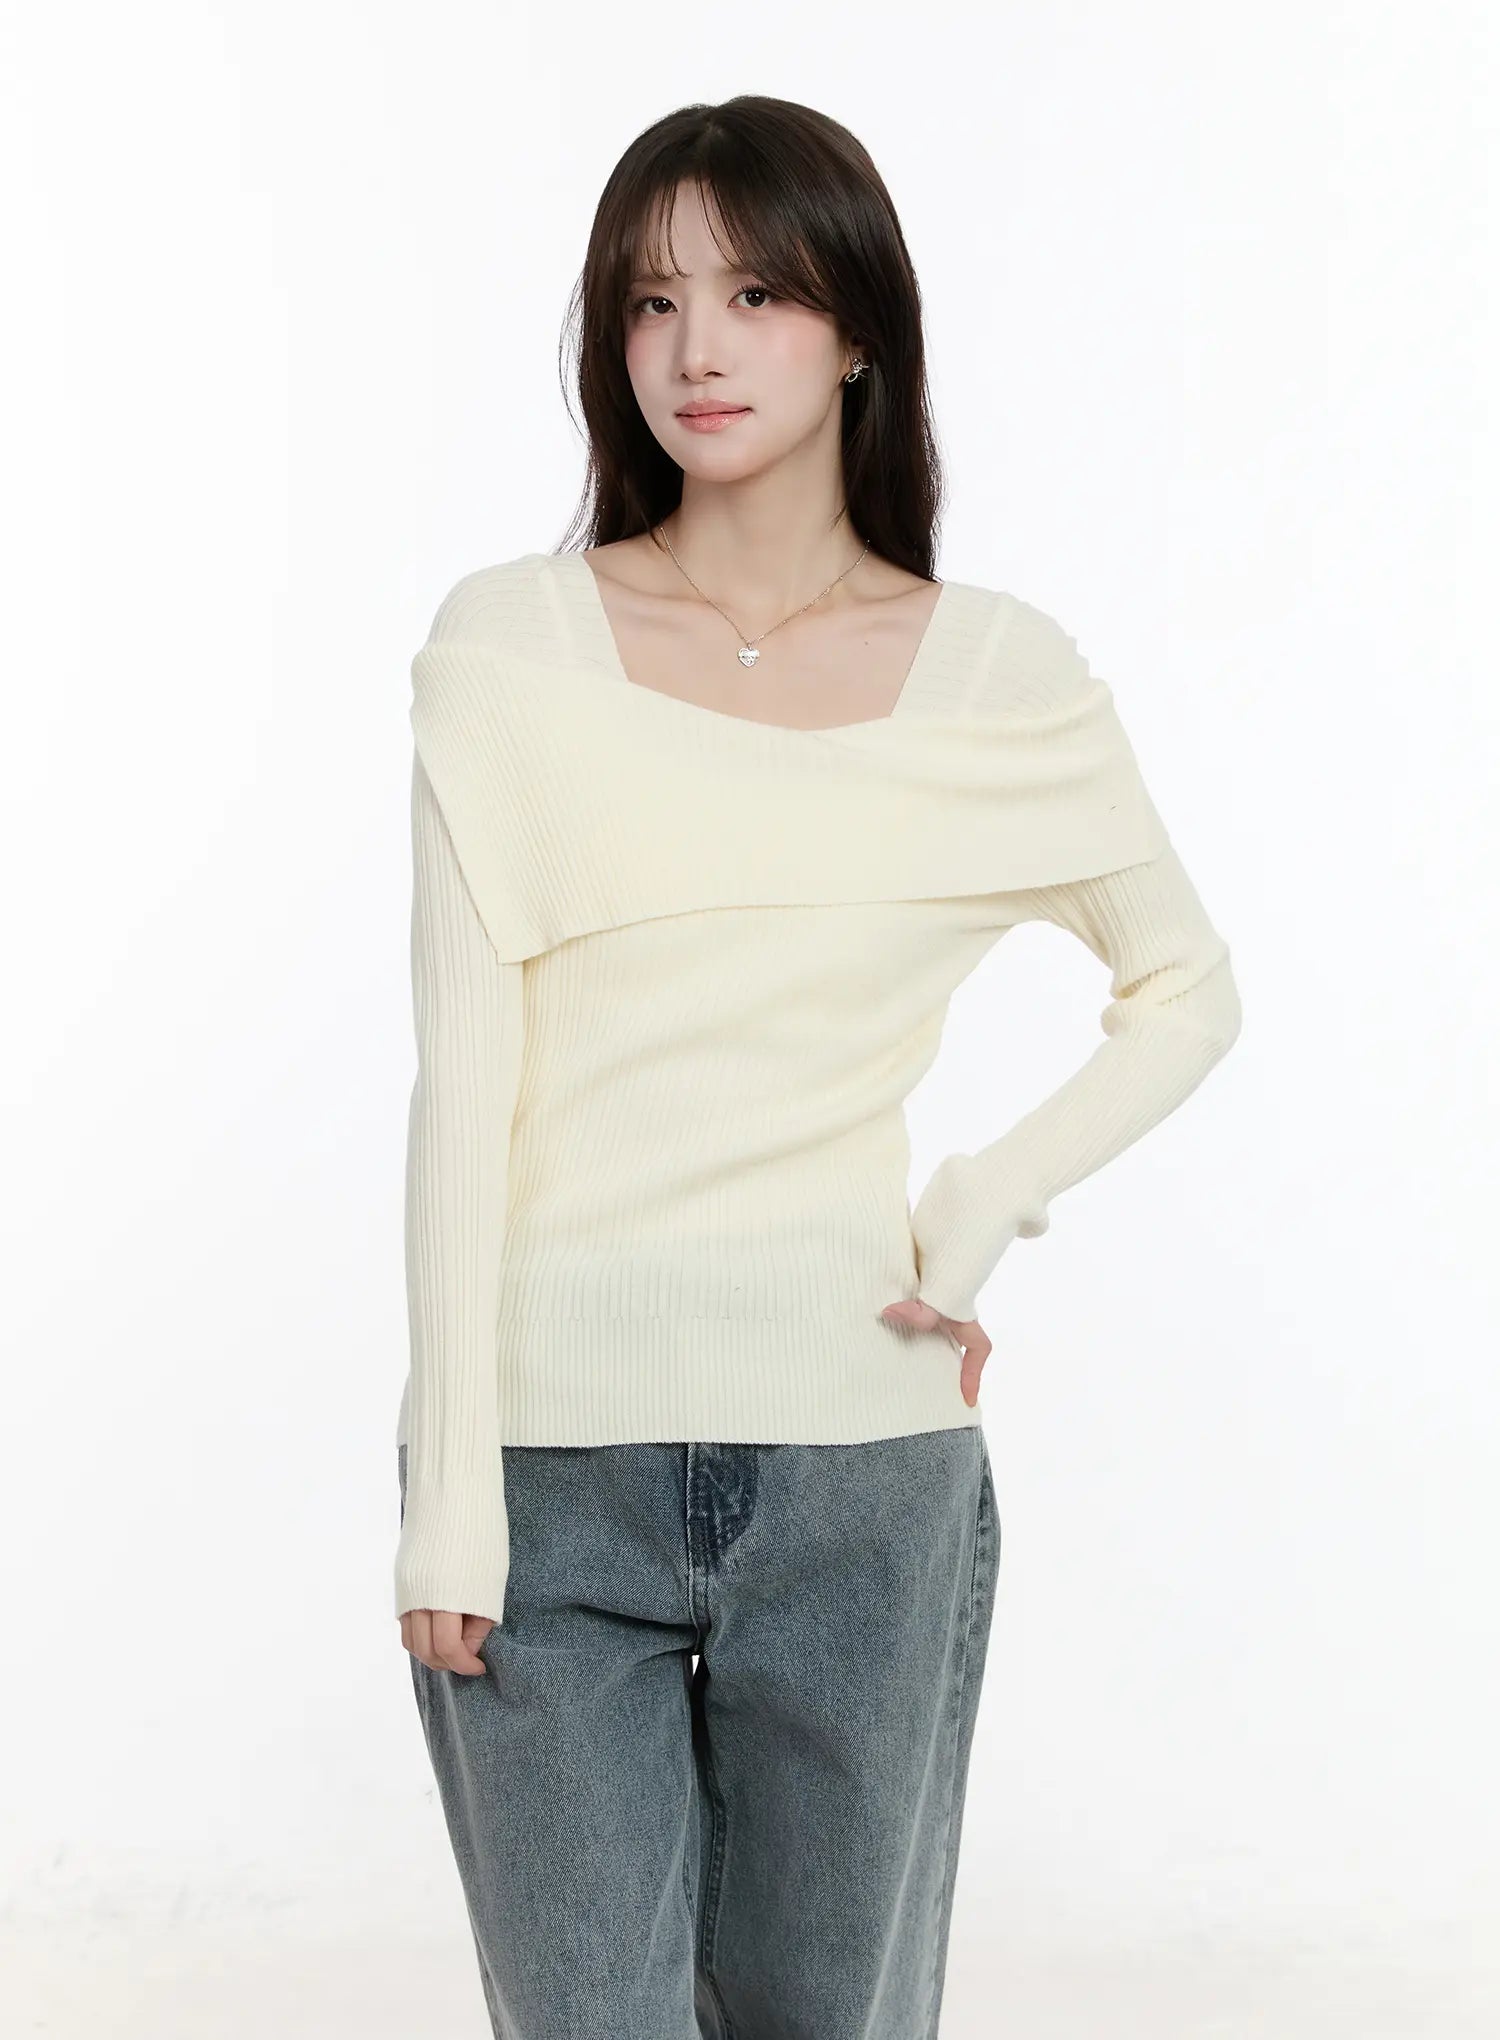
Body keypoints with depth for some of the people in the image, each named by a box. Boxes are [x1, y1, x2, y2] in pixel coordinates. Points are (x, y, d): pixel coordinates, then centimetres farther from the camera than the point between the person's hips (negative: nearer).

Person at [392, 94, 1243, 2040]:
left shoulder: (1000, 677, 2)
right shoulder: (511, 643, -1)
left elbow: (1188, 992, 16)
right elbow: (461, 1074, -4)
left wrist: (988, 1204, 1)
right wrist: (451, 1480, -8)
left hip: (861, 1454, 1)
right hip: (552, 1447, -1)